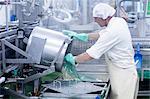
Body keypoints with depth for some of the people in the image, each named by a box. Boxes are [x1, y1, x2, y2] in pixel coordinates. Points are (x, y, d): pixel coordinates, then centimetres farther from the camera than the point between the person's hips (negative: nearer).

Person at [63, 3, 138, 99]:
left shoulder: (112, 32, -26)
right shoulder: (119, 21, 1)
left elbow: (91, 55, -23)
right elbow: (100, 35, 17)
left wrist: (73, 59, -7)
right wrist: (78, 35, 15)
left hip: (123, 76, -9)